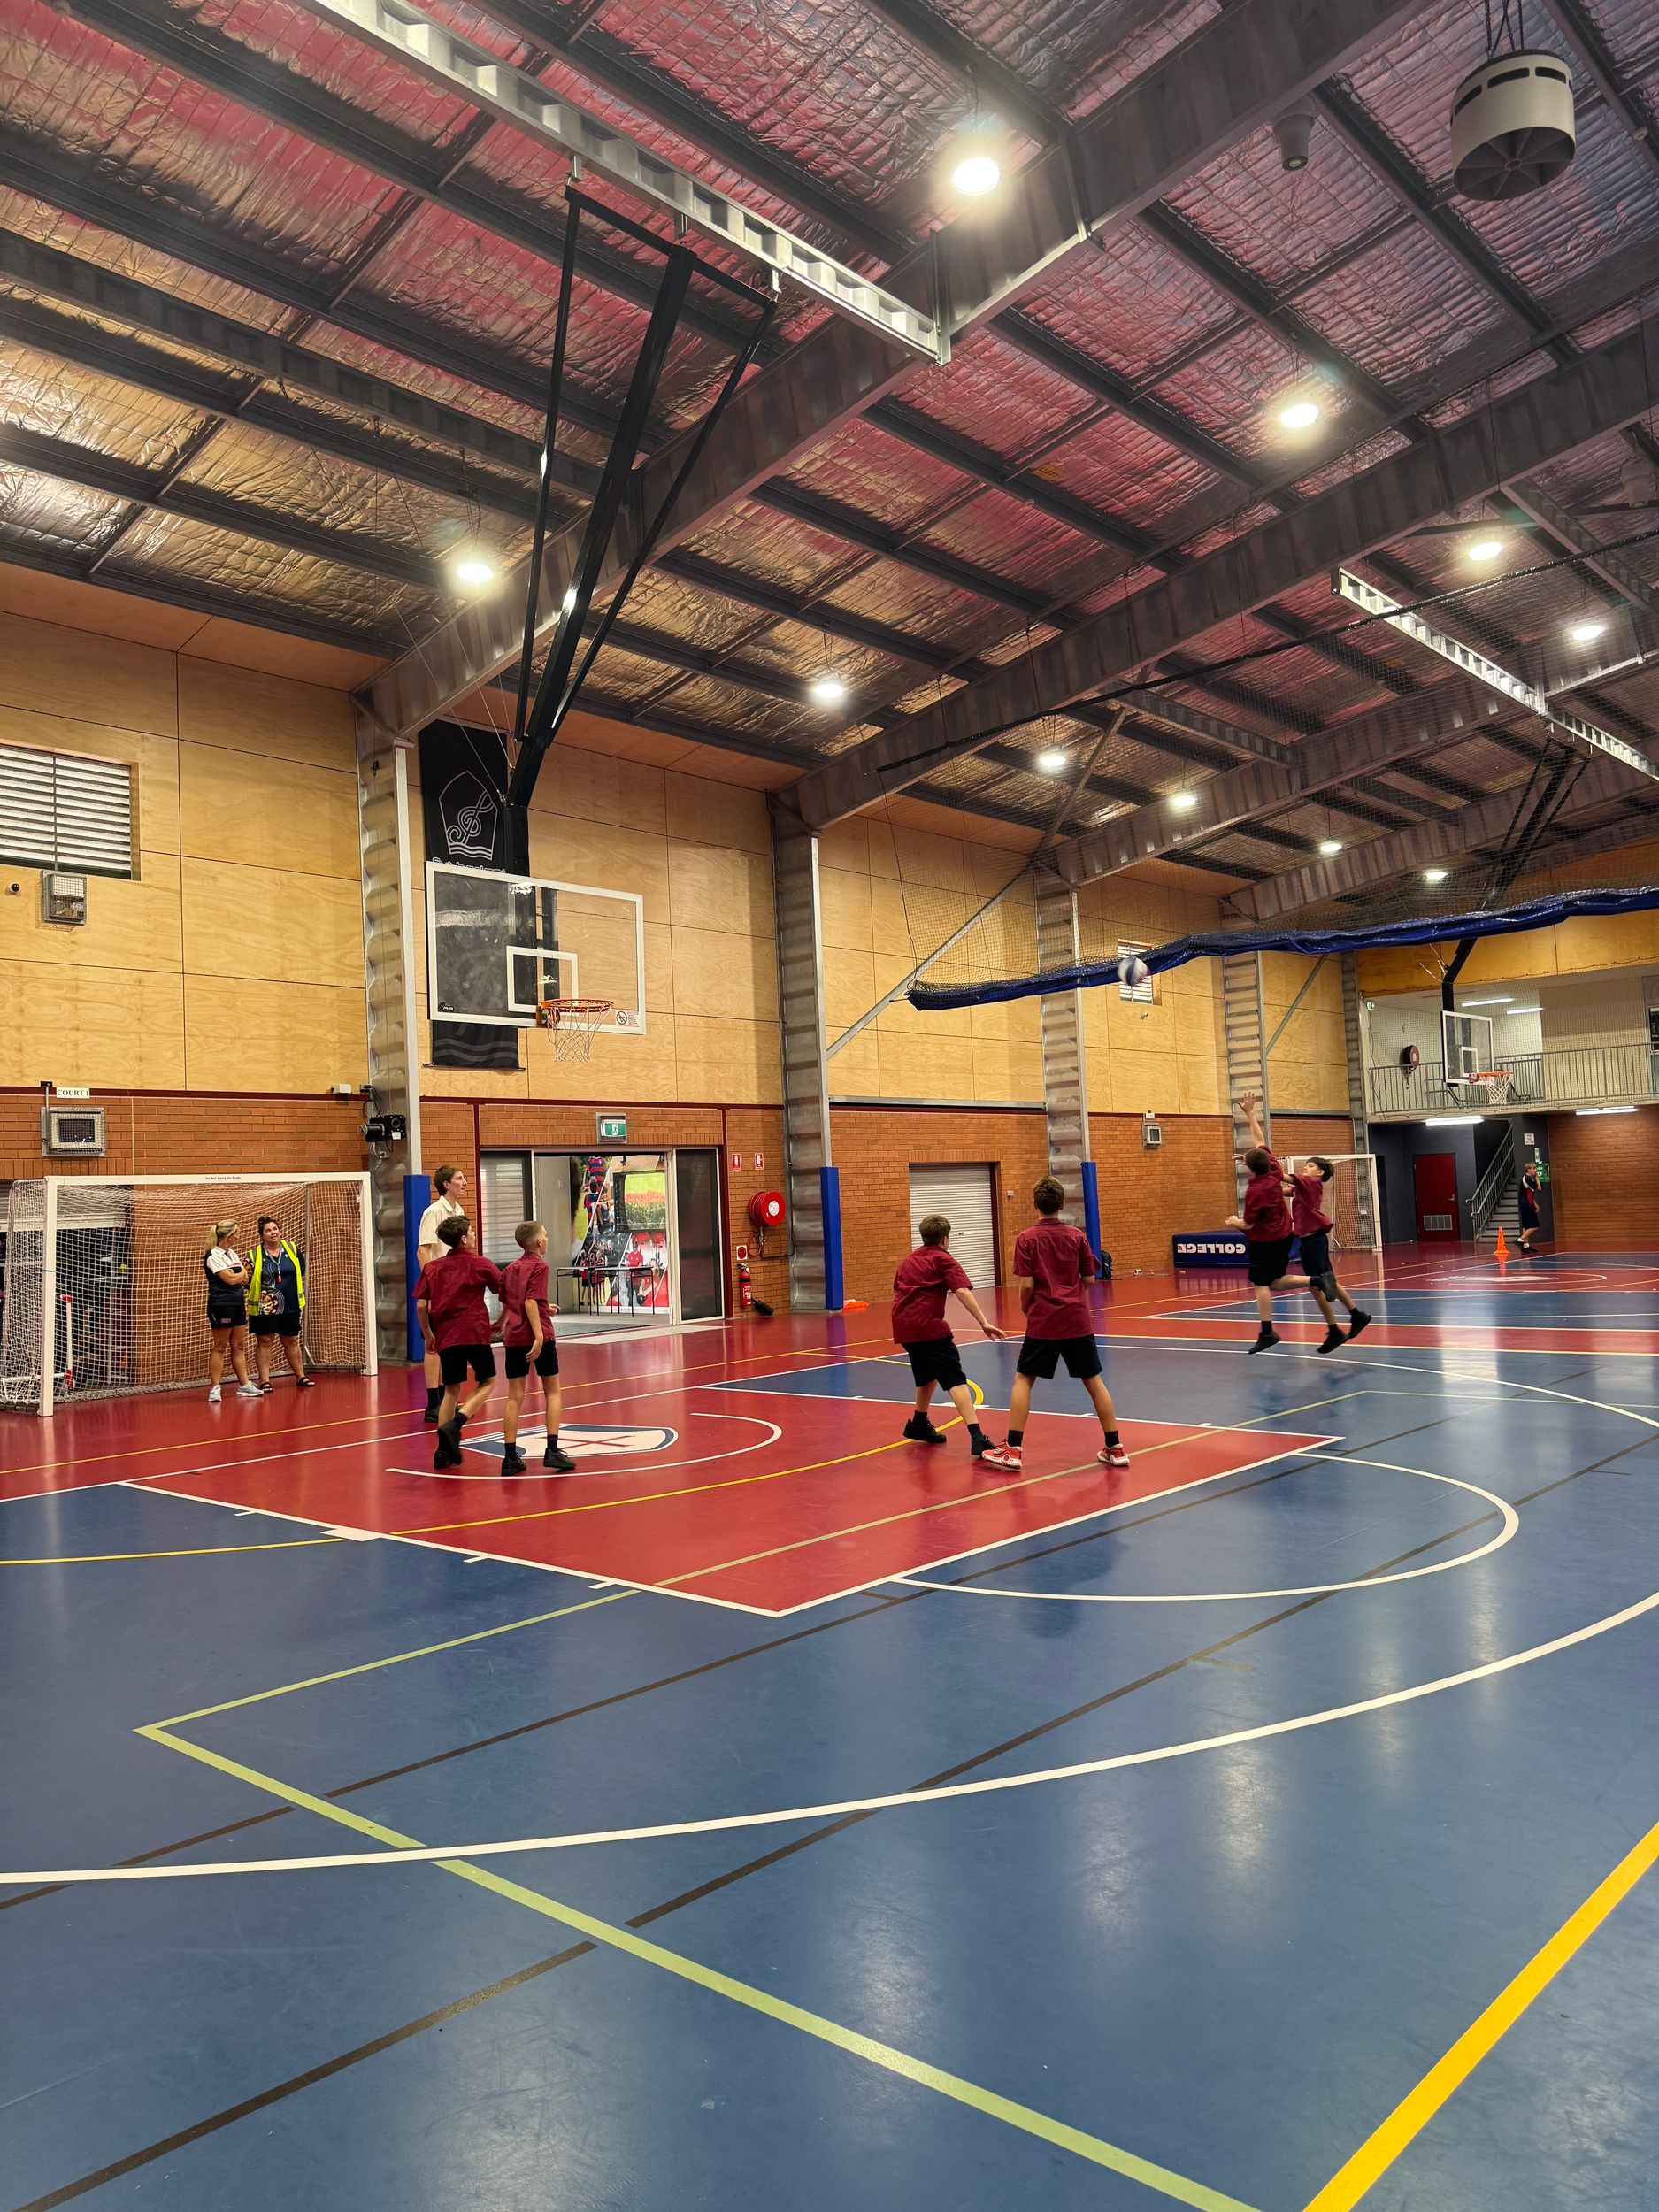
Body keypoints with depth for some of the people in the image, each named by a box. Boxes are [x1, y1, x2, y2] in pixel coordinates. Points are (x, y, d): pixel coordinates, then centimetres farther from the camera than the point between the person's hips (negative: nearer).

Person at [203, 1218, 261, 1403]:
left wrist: (241, 1279, -2)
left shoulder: (233, 1253, 15)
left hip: (238, 1305, 8)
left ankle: (244, 1385, 14)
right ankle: (215, 1388, 0)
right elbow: (230, 1278, -16)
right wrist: (243, 1273, 2)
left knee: (239, 1346, 10)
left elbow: (242, 1277, 19)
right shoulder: (213, 1255, -11)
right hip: (221, 1306, -8)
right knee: (220, 1347, -4)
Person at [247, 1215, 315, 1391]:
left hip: (291, 1306, 3)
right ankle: (264, 1381, 9)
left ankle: (300, 1376, 25)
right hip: (264, 1308, -3)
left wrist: (301, 1300, 9)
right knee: (264, 1342, 3)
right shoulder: (255, 1255, -7)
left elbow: (302, 1272, 13)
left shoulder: (292, 1249, 2)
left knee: (291, 1341, 15)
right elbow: (247, 1282, -1)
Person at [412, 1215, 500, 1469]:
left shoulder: (432, 1268, 10)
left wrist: (428, 1335, 16)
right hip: (474, 1333, -4)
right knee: (487, 1382, 10)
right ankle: (453, 1425, -13)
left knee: (451, 1390, 14)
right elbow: (505, 1292, 3)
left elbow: (421, 1305, 5)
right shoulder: (479, 1264, 2)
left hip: (445, 1336, 4)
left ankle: (444, 1452, 11)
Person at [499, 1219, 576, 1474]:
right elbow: (530, 1302, -17)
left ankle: (510, 1457, 4)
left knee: (515, 1396, 6)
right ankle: (552, 1449, 3)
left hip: (513, 1338, 6)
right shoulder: (539, 1266, -6)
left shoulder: (510, 1268, 14)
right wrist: (539, 1336, -23)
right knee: (552, 1391, 8)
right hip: (537, 1336, -5)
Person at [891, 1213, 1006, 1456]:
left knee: (929, 1375, 29)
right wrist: (984, 1322, -19)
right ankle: (977, 1437, -27)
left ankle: (918, 1425, 43)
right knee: (955, 1381, -14)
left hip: (903, 1327, 7)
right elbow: (963, 1291, -12)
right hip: (929, 1327, -7)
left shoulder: (909, 1260, 23)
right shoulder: (943, 1259, 2)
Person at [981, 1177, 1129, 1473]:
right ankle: (1115, 1448, 13)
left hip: (1043, 1320, -2)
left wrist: (1025, 1308, 8)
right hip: (1078, 1319, 3)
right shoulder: (1076, 1235, 2)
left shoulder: (1026, 1238, -5)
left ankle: (1012, 1450, 1)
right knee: (1092, 1380, 11)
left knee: (1023, 1379, 7)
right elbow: (1089, 1279, 5)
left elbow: (1027, 1285, -10)